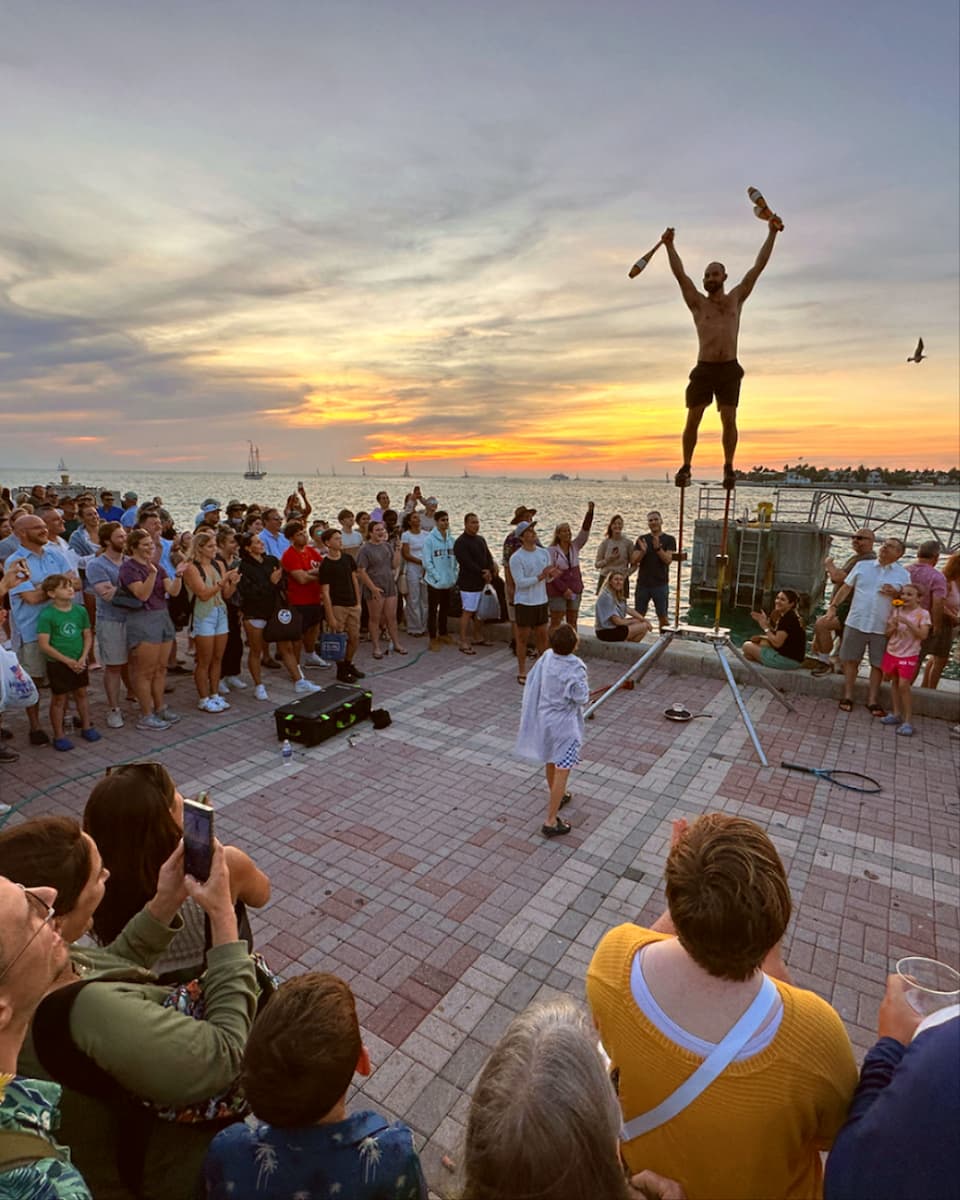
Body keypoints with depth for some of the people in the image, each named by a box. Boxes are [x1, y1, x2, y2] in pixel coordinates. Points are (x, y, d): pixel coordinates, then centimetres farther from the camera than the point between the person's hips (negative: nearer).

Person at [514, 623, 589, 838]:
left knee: (550, 761, 26)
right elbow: (581, 699, -18)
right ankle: (551, 821, 3)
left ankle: (558, 797, 50)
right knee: (562, 771, 1)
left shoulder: (546, 657, -8)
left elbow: (531, 681, 1)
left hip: (544, 717, 7)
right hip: (564, 724, -7)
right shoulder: (575, 669, -26)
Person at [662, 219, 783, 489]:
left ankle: (729, 467, 5)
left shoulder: (736, 299, 14)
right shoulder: (698, 303, 9)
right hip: (703, 369, -1)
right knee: (692, 420, -6)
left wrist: (772, 234, 11)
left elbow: (758, 266, 13)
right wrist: (669, 246, -8)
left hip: (729, 369, 1)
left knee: (729, 420, -6)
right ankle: (686, 467, 5)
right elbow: (680, 274, 0)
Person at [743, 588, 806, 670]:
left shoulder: (788, 618, -19)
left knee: (747, 646, -5)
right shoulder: (791, 616, 11)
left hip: (787, 660, -11)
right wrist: (766, 622, 3)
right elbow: (779, 637, 12)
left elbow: (777, 643, -23)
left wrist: (765, 627, -12)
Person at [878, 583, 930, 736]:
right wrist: (893, 626, -13)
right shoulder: (895, 610, 4)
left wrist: (907, 622, -26)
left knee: (904, 685, -10)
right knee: (894, 682, 14)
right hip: (892, 652, 5)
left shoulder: (922, 614, -8)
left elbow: (923, 635, -18)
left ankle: (908, 721, -2)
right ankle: (897, 714, 27)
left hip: (909, 655, -5)